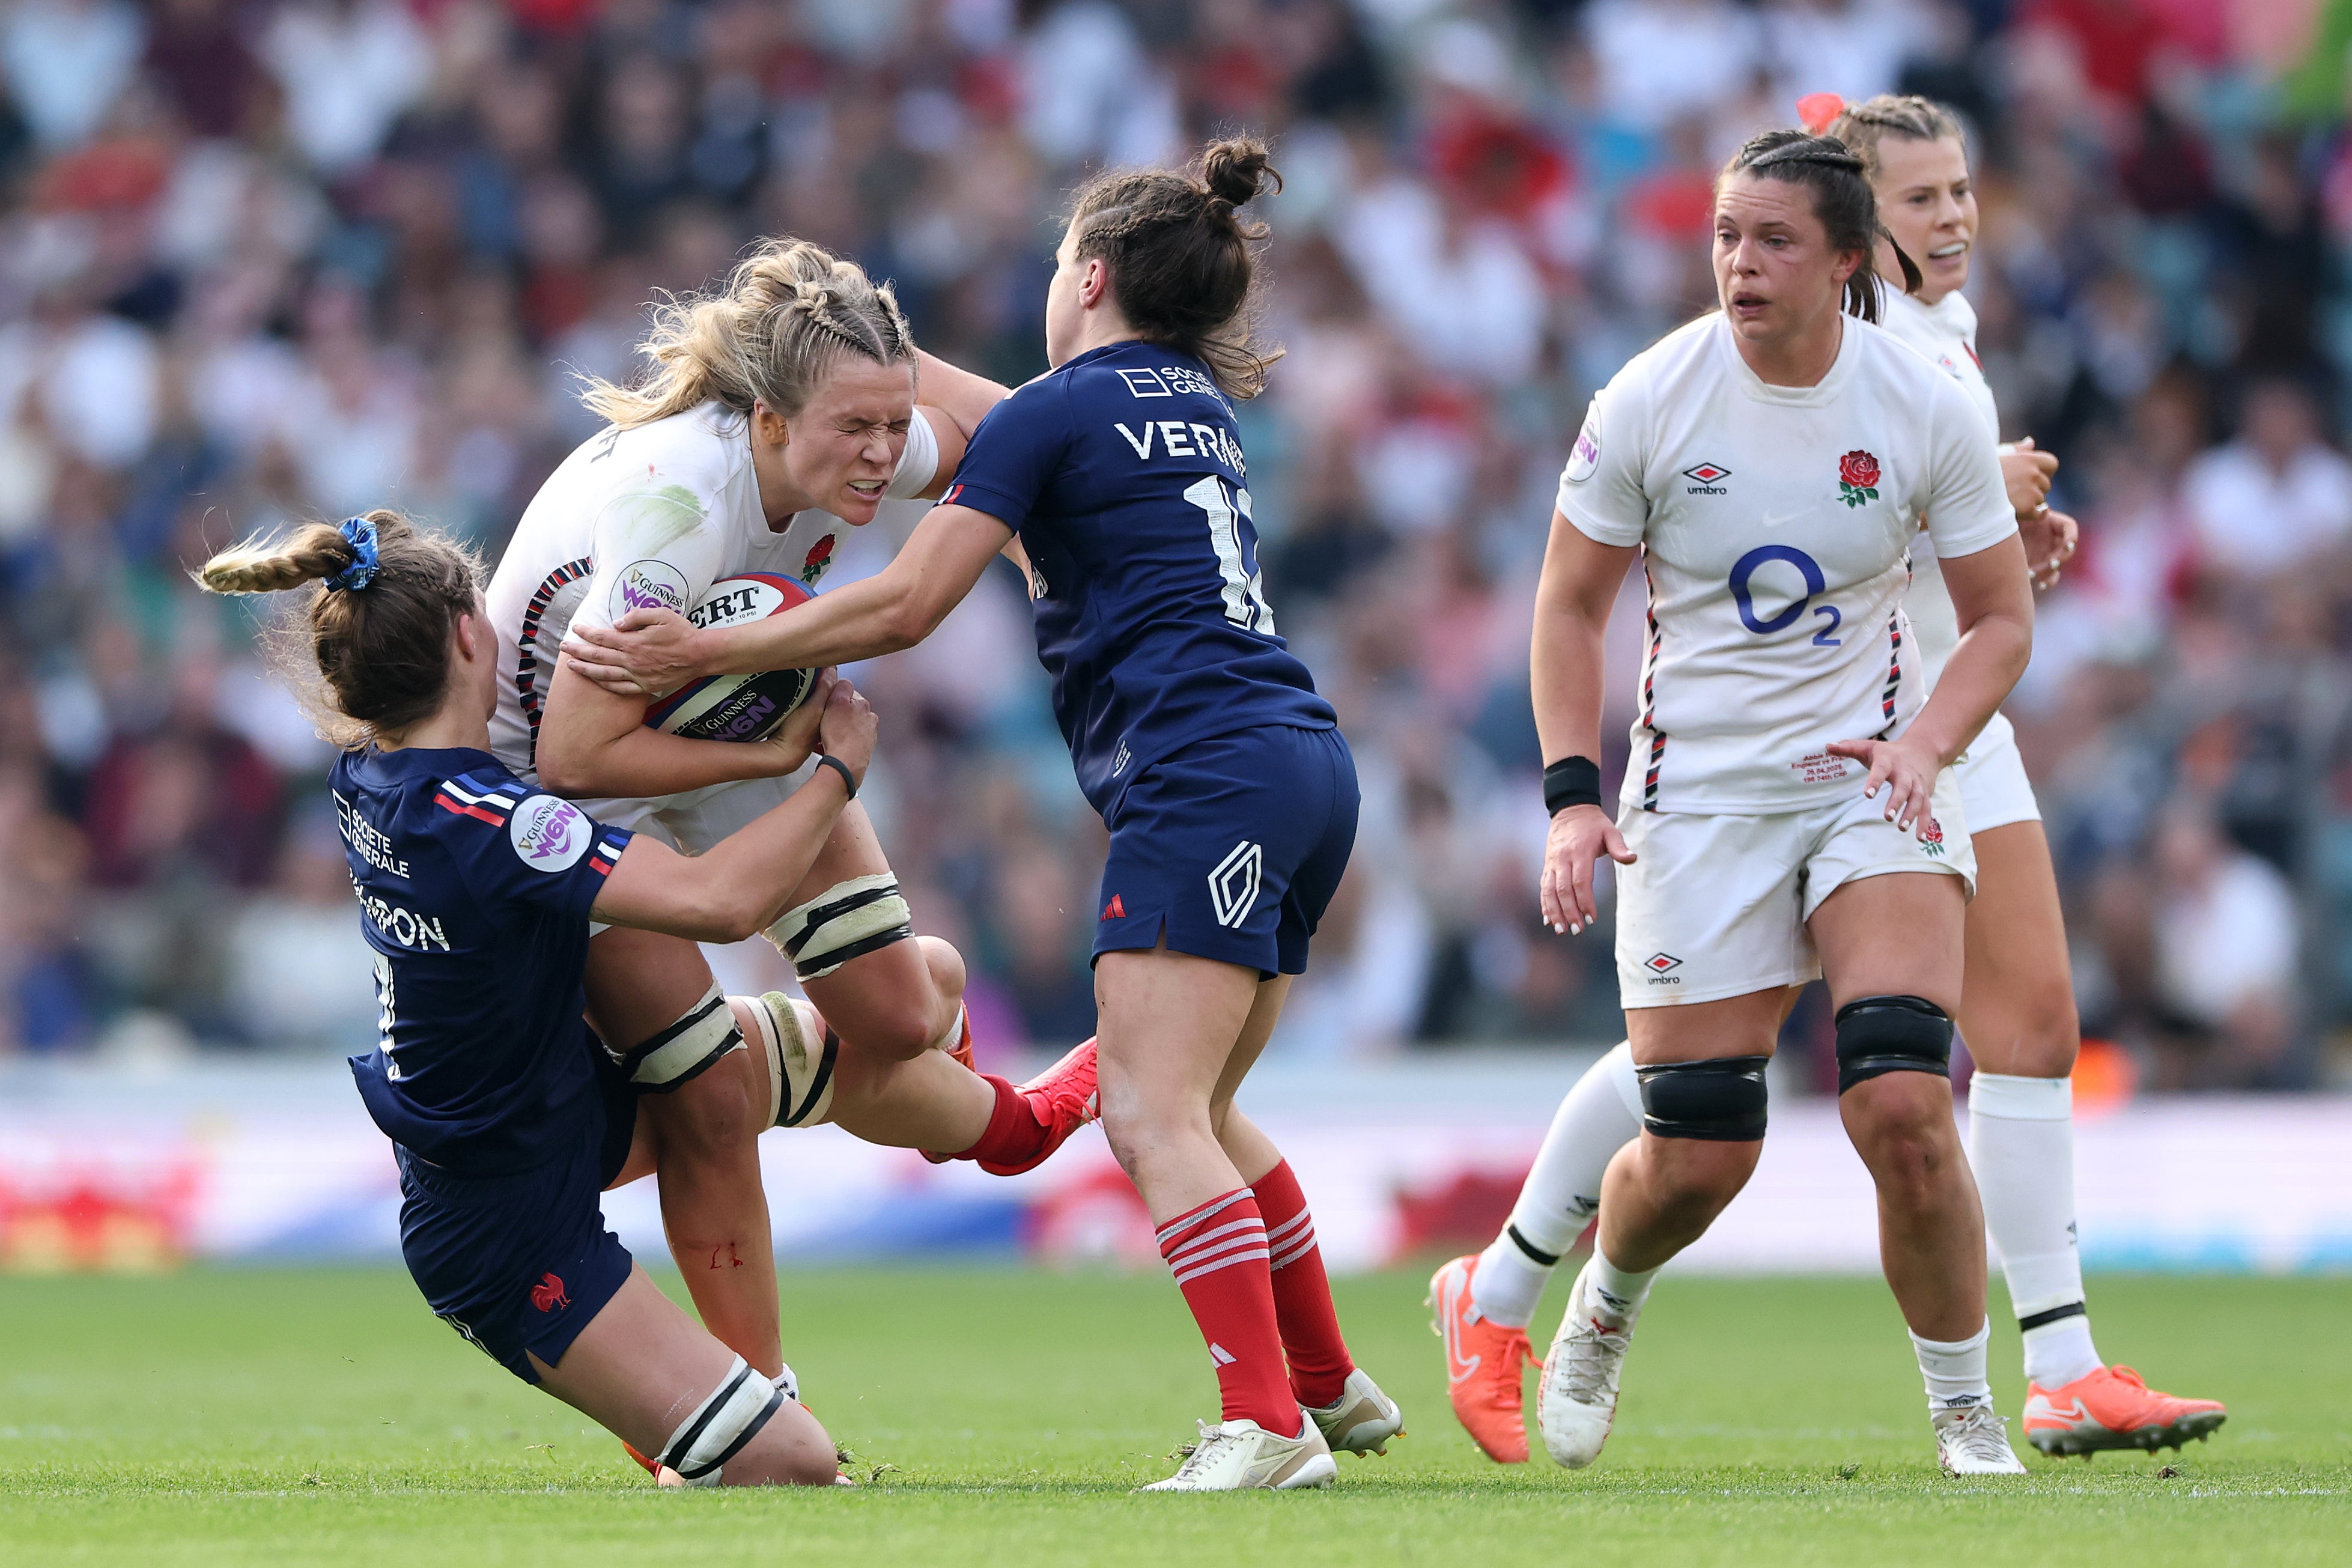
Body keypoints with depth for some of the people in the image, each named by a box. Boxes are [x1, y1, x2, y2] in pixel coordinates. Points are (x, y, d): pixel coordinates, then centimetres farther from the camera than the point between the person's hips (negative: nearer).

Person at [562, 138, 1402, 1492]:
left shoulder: (1057, 411, -2)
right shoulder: (1203, 406, 23)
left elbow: (906, 607, -7)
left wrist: (702, 652, -3)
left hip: (1206, 773, -9)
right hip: (1309, 764, 9)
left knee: (1153, 1116, -14)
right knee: (1196, 1110, 20)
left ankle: (1268, 1428, -25)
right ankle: (1332, 1384, 25)